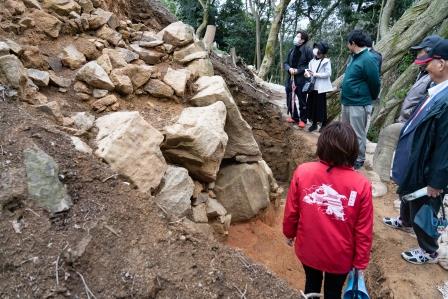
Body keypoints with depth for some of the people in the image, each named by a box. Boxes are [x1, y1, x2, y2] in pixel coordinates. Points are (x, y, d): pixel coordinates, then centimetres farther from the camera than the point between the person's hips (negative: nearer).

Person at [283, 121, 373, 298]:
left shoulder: (302, 172, -20)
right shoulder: (361, 185, -22)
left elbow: (291, 212, -8)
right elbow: (363, 231, -13)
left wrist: (289, 233, 11)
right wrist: (360, 262, 2)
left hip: (307, 249, 1)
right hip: (340, 257, -1)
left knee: (312, 284, 29)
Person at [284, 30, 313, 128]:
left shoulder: (307, 50, -8)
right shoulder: (292, 50, 12)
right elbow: (285, 63, 15)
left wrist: (299, 70, -16)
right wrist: (289, 69, -7)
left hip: (301, 80, -6)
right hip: (290, 79, 6)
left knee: (302, 101, 3)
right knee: (290, 100, 12)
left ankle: (303, 119, 17)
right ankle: (294, 117, 29)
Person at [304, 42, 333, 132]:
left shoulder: (326, 61, -7)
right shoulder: (312, 61, 11)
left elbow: (328, 73, -14)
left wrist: (315, 74, -19)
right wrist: (307, 74, -6)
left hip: (321, 87, -6)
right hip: (312, 87, 6)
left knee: (321, 106, 1)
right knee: (312, 105, 8)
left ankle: (323, 124, 13)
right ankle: (314, 123, 20)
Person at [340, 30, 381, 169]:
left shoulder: (368, 59, -18)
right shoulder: (355, 57, 10)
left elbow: (375, 83, -11)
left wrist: (372, 99, 3)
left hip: (359, 105, -9)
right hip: (347, 102, 9)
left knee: (358, 134, 3)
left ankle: (359, 160, 17)